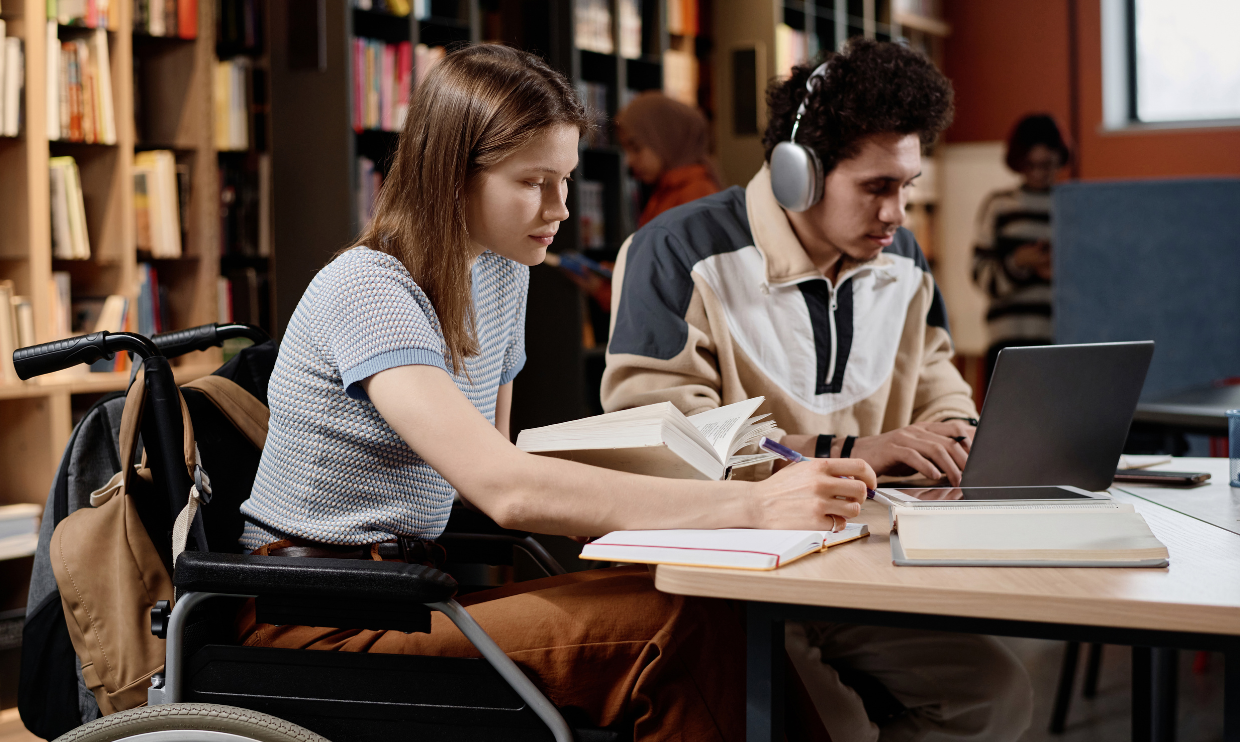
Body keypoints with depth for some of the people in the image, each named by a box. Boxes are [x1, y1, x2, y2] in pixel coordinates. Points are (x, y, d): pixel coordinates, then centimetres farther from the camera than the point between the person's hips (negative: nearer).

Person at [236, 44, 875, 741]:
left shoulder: (501, 275, 9)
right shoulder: (365, 291, -19)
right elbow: (505, 488, -32)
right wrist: (753, 505, -36)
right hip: (312, 616, -8)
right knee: (682, 629, -25)